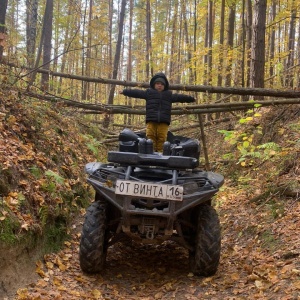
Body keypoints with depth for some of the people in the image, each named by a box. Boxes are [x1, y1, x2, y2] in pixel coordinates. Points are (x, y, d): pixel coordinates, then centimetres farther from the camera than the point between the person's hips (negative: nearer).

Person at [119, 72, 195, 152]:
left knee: (162, 139, -9)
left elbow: (179, 97, 21)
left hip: (163, 122, 1)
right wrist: (125, 91, 9)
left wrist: (191, 99, 22)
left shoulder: (169, 95, 19)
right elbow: (136, 92, 12)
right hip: (151, 121, 0)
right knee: (150, 137, -11)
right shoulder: (148, 92, 14)